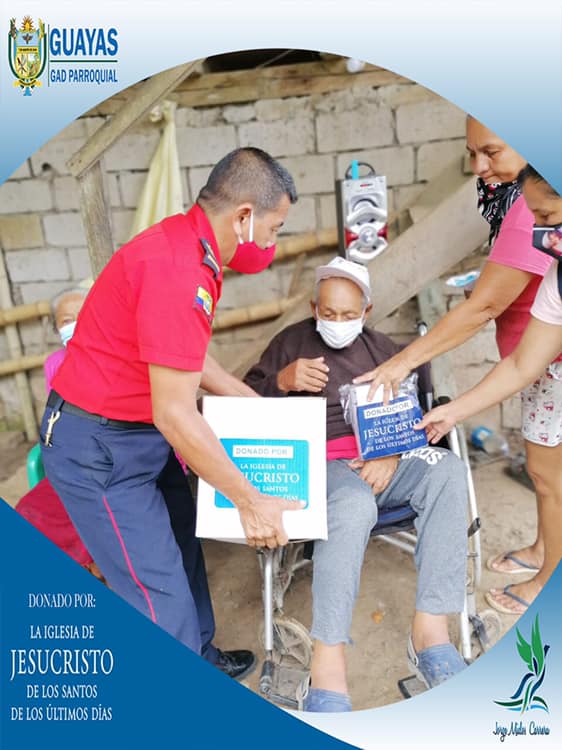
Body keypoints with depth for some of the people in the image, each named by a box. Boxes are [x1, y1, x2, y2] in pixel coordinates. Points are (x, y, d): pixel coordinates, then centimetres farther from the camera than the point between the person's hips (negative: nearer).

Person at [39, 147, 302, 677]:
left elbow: (188, 356, 14)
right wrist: (250, 502, -18)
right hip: (98, 448, -9)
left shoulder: (190, 248, 5)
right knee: (161, 596, 1)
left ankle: (198, 656, 40)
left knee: (181, 548, 20)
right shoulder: (177, 270, -28)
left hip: (141, 434, 10)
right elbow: (174, 413, -28)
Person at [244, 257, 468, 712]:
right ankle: (328, 666, -36)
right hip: (323, 466, -3)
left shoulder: (382, 348, 20)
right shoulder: (292, 341, 13)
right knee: (354, 506, -38)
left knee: (447, 470, -28)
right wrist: (283, 380, -11)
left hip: (383, 463, 4)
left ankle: (430, 628, -28)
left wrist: (393, 456, -9)